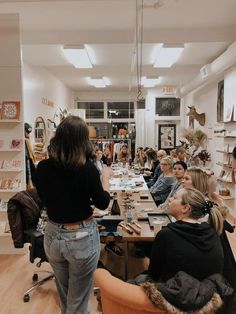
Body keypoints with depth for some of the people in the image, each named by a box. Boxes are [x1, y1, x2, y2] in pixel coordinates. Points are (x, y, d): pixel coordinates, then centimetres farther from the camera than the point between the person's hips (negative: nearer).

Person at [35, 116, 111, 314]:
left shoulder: (43, 168, -10)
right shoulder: (88, 168, -21)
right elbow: (103, 203, -8)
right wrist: (105, 177, 6)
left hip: (53, 236, 5)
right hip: (82, 238, -4)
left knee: (64, 297, 29)